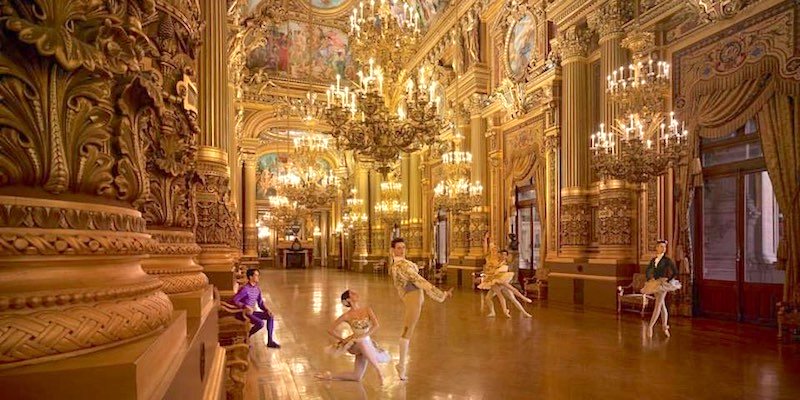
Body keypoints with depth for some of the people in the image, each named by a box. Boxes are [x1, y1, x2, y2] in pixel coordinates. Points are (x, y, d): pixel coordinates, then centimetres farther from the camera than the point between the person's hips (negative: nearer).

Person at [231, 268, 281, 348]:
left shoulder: (257, 289, 7)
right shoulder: (245, 289, -19)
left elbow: (260, 303, 12)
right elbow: (234, 300, -24)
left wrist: (267, 310, -5)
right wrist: (245, 307, -33)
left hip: (252, 312, 8)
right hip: (243, 313, -8)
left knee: (270, 316, -3)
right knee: (260, 323, -26)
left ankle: (270, 341, 0)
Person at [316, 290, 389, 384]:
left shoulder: (368, 310, -2)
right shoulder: (347, 316, -9)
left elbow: (376, 325, -14)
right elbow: (330, 330, -4)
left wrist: (364, 335, -24)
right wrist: (343, 340, -2)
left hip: (368, 343, 4)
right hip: (357, 344, -4)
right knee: (362, 343, -38)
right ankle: (378, 371, -23)